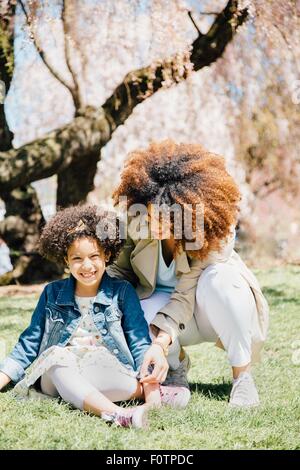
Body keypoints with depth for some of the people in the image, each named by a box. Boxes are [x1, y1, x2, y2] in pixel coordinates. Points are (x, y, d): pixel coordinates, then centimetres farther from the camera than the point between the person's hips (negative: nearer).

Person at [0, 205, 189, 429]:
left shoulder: (122, 292, 8)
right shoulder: (52, 293, 14)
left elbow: (140, 343, 2)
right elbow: (29, 344, 17)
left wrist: (149, 383, -15)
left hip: (107, 370, -2)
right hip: (57, 375, 2)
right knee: (58, 359, -34)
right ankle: (117, 414, -45)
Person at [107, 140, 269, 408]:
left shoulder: (216, 233, -31)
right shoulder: (137, 220, -21)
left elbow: (186, 296, -35)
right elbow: (121, 270, -10)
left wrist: (161, 344, -46)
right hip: (159, 303, 3)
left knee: (218, 278, -39)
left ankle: (242, 375, -19)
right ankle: (177, 365, 2)